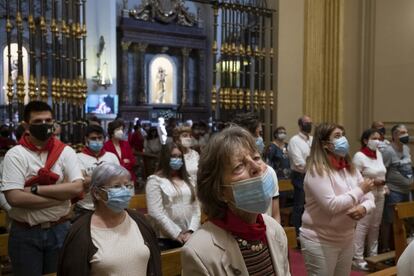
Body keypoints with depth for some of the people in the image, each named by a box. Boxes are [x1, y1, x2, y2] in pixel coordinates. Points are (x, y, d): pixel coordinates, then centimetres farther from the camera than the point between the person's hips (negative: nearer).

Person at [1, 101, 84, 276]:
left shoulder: (65, 151, -2)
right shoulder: (15, 155, -8)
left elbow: (77, 188, -13)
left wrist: (35, 189, -18)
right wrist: (62, 195, -17)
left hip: (59, 229, 2)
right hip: (25, 233, -1)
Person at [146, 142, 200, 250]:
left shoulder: (188, 180, 14)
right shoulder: (155, 180, -4)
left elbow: (196, 208, 9)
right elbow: (156, 213, -12)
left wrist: (191, 231, -5)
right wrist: (177, 234, -12)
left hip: (191, 236, 5)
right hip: (167, 239, -4)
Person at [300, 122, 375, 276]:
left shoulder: (350, 168, 6)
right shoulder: (317, 170, -17)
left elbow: (369, 198, 5)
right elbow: (331, 206, -25)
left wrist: (364, 208, -18)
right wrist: (360, 190, -15)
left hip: (347, 239, 7)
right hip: (320, 241, -7)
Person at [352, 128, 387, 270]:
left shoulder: (379, 153, 10)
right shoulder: (359, 156, -13)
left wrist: (383, 182, 5)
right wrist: (372, 181, -19)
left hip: (379, 195, 8)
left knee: (375, 226, 15)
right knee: (362, 226, -4)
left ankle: (373, 254, 28)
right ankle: (358, 258, 5)